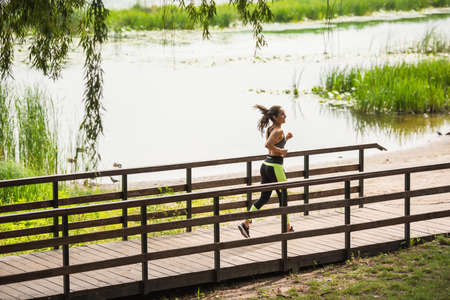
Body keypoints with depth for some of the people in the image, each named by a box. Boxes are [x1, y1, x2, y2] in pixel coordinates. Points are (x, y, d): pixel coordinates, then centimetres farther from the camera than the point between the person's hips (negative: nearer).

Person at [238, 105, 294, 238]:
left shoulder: (269, 129, 11)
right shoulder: (278, 131, -17)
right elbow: (268, 145, -32)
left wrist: (285, 138, 15)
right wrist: (281, 151, -19)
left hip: (265, 166, 9)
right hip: (275, 167, -8)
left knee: (264, 197, 12)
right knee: (283, 197, 7)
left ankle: (245, 224, 4)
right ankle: (288, 228, 18)